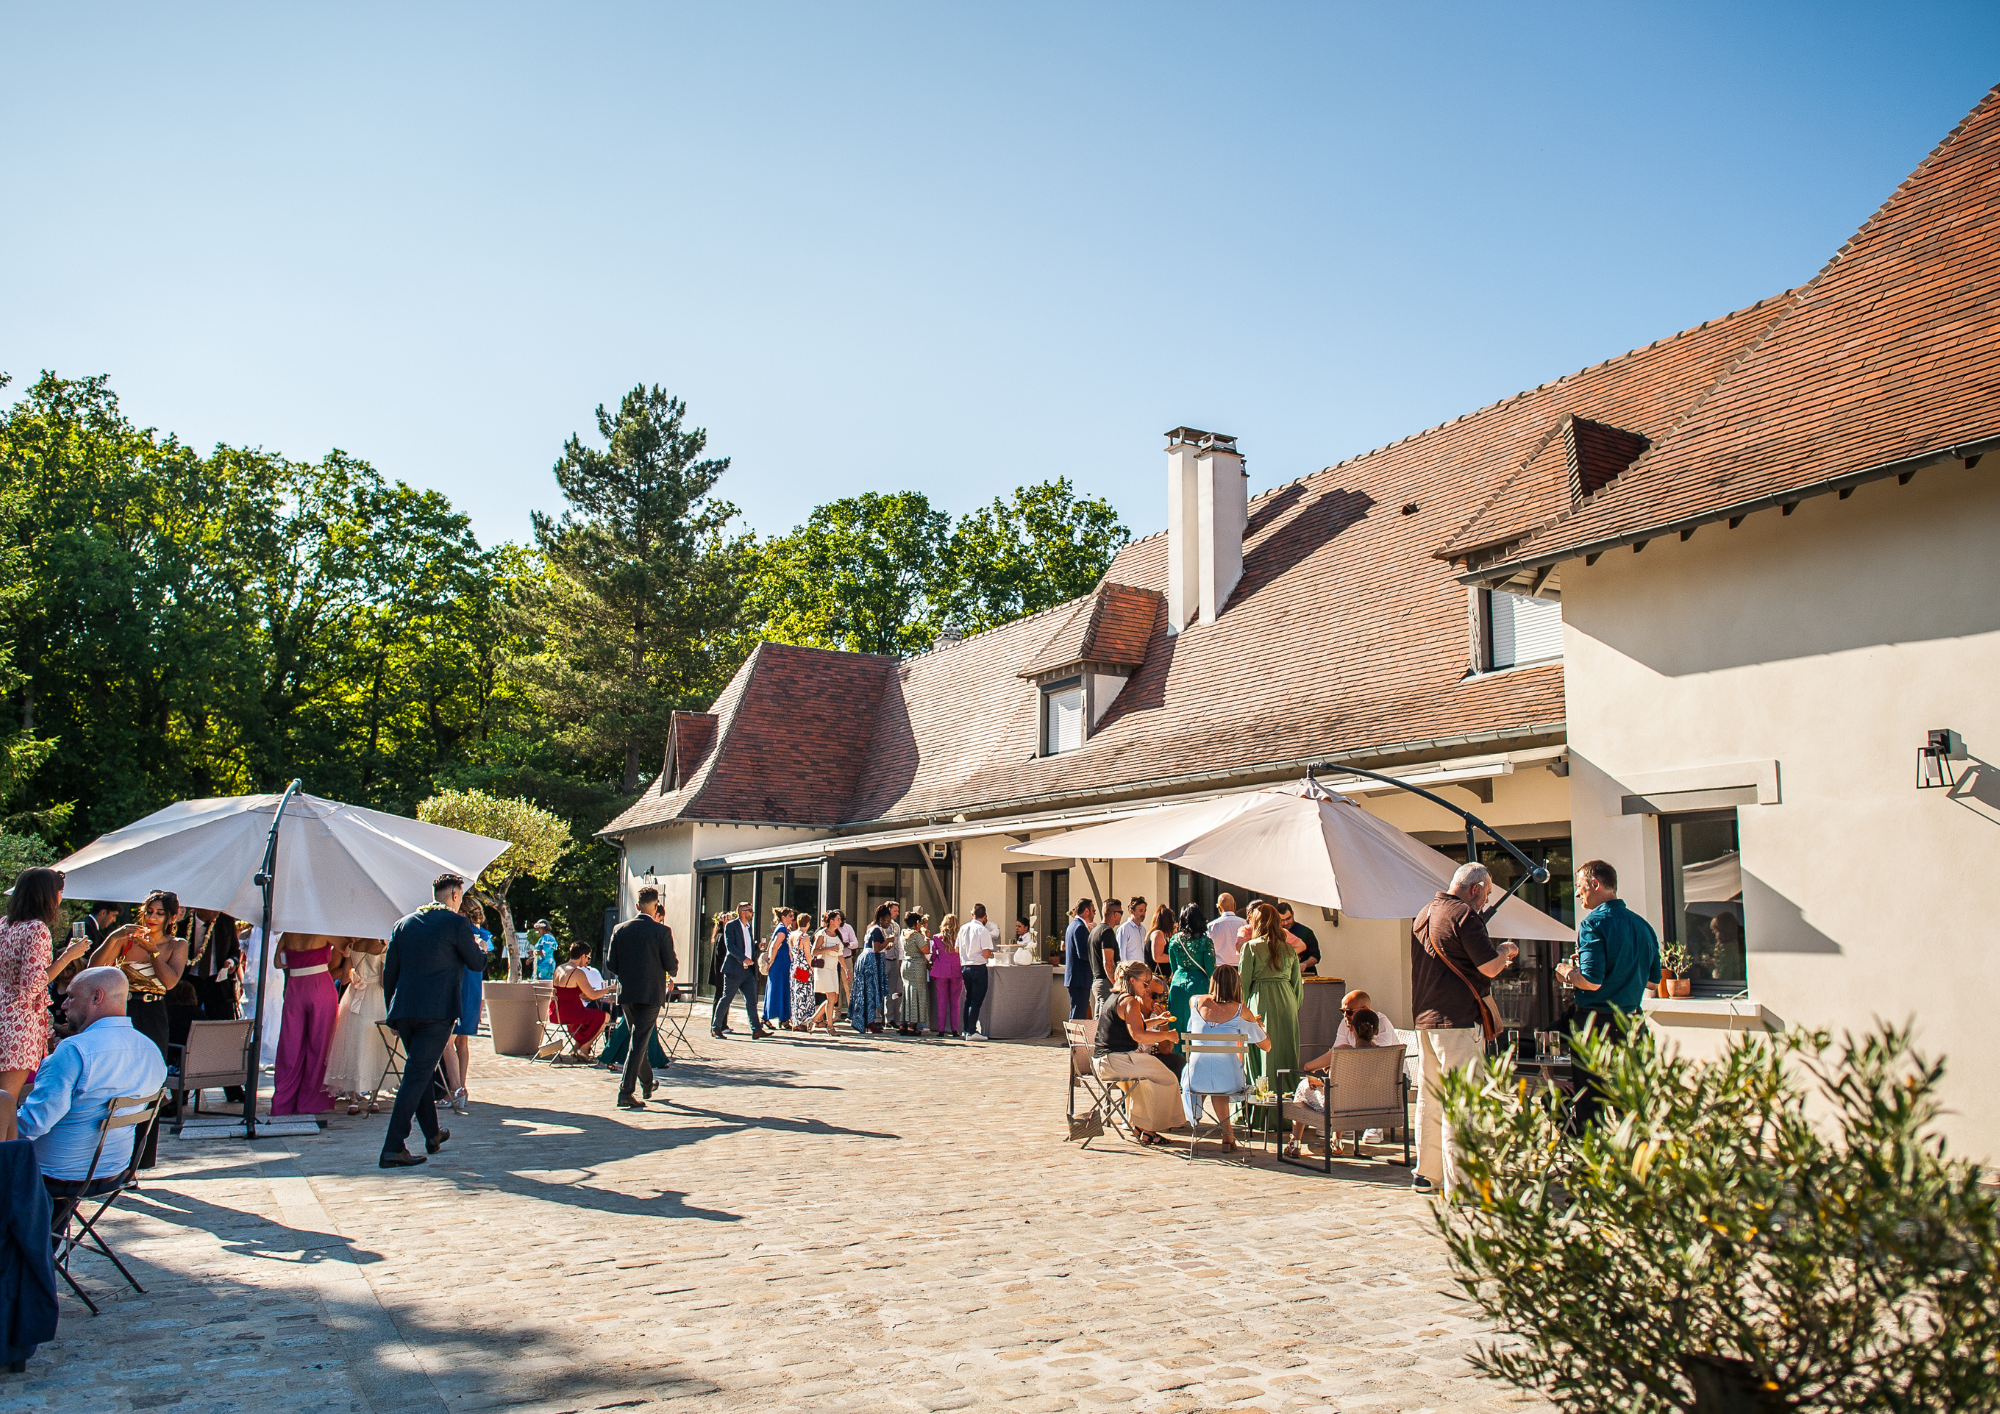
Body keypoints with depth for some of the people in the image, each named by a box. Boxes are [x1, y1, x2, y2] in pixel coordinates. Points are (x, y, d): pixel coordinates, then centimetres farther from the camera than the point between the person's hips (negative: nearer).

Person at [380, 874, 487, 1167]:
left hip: (404, 1011, 6)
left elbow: (388, 973, 14)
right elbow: (477, 963, 3)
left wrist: (395, 1013, 21)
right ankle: (393, 1149, -10)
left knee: (419, 1072, 20)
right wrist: (479, 948, 26)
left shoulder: (403, 923, 12)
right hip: (438, 1011, -6)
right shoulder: (456, 923, -5)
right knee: (417, 1076, -6)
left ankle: (432, 1135, 33)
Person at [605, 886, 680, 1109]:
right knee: (640, 1041, -2)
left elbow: (610, 965, 4)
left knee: (639, 1039, 20)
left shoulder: (620, 929, 2)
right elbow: (671, 965, -9)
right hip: (651, 993, -5)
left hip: (626, 993, 5)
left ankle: (647, 1085, 34)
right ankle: (626, 1092, -8)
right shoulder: (662, 931, -10)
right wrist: (672, 971, 15)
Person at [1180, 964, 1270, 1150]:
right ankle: (1227, 1135, 38)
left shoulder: (1199, 1002, -1)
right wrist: (1256, 1022, 19)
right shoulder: (1240, 1010, -6)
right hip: (1228, 1081, -1)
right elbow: (1266, 1046, 1)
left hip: (1196, 1079, 1)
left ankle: (1227, 1134, 45)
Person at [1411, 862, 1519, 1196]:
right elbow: (1490, 967, -15)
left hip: (1424, 1020, 9)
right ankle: (1457, 1184, -6)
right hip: (1459, 1020, -9)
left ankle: (1426, 1175, 20)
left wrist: (1495, 959, 27)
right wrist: (1505, 951, 5)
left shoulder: (1424, 914, 17)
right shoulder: (1464, 915, -12)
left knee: (1429, 1099, 13)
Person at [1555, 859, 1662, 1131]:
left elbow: (1592, 981, -21)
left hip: (1596, 1022, -7)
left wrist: (1566, 971, -3)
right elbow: (1653, 982, 14)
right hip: (1631, 1023, 7)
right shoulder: (1643, 925, 8)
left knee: (1586, 1103, 0)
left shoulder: (1594, 923, -14)